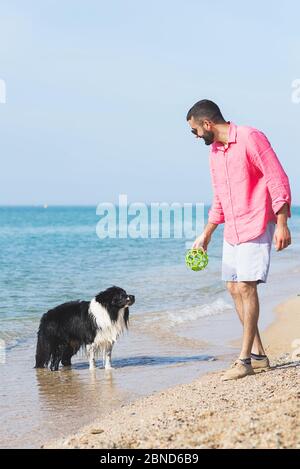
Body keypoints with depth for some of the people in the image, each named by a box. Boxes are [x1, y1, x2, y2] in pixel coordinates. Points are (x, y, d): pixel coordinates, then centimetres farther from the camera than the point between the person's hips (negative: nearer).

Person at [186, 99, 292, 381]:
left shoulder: (250, 139, -12)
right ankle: (258, 355, 14)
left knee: (246, 286, -12)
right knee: (233, 287, 6)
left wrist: (281, 224, -20)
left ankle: (245, 360, -7)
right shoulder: (214, 152, 13)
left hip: (256, 226, -8)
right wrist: (206, 235, 22)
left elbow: (278, 180, -15)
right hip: (231, 231, 8)